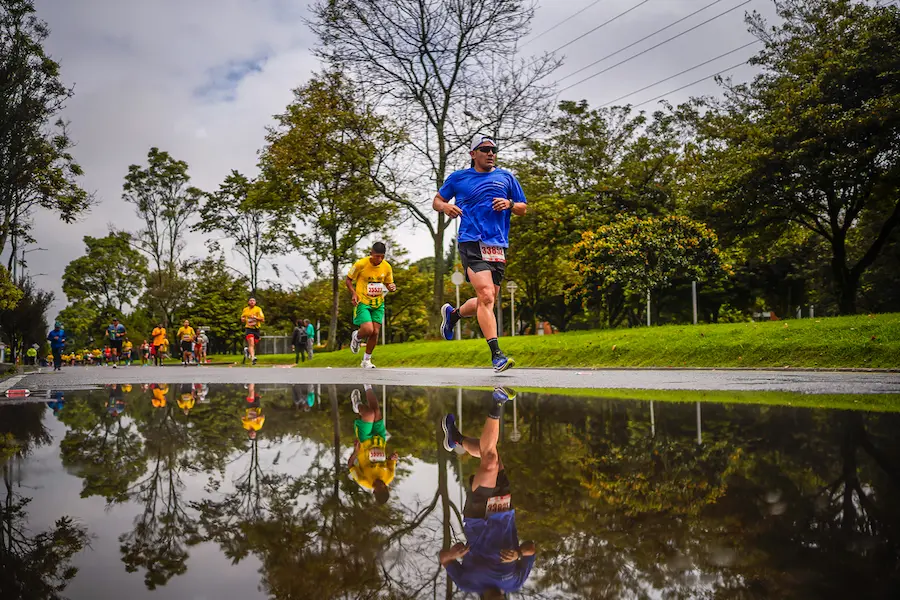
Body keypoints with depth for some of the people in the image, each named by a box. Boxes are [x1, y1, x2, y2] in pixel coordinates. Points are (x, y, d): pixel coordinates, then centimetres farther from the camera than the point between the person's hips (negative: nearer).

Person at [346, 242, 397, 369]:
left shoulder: (387, 267, -3)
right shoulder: (360, 264, -14)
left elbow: (388, 284, 13)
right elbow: (348, 280, -2)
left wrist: (392, 287, -11)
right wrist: (353, 293, -19)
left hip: (378, 303, 4)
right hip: (362, 302, -4)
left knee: (375, 332, -1)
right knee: (368, 330, -21)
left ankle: (366, 360, 18)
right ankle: (357, 337, 17)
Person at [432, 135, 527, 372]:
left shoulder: (506, 178, 16)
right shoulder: (458, 178, 11)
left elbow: (523, 209, 20)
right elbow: (436, 201, 20)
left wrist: (509, 204, -3)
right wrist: (445, 206, -3)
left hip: (498, 246, 4)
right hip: (470, 243, -4)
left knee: (486, 300, 8)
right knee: (486, 295, -20)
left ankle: (452, 314, 38)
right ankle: (496, 354, -20)